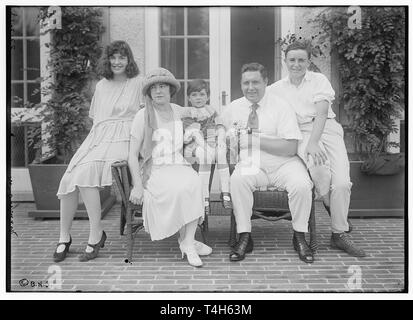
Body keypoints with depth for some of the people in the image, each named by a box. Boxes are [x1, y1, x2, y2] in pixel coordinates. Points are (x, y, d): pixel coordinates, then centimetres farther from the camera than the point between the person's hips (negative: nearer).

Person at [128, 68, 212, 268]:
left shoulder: (177, 111, 13)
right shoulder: (143, 116, -1)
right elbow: (133, 155, -4)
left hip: (179, 167, 4)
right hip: (154, 170, -4)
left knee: (194, 184, -30)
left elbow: (190, 112, 43)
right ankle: (187, 241, -15)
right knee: (178, 189, -34)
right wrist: (137, 185, -14)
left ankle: (187, 243, -25)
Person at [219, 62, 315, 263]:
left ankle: (299, 237, -4)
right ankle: (244, 237, -15)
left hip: (283, 164, -1)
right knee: (237, 180, -30)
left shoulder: (281, 107, -5)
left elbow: (290, 148, -14)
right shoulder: (233, 108, 7)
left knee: (301, 185, -28)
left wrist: (256, 140, -18)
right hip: (250, 164, 2)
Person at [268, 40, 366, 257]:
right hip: (300, 133, 0)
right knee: (317, 162, -34)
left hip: (327, 129, 0)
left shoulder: (319, 80, 8)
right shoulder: (276, 88, 16)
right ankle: (330, 204, -7)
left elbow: (321, 113, -6)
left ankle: (339, 234, -2)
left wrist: (313, 142, -21)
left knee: (342, 182, -18)